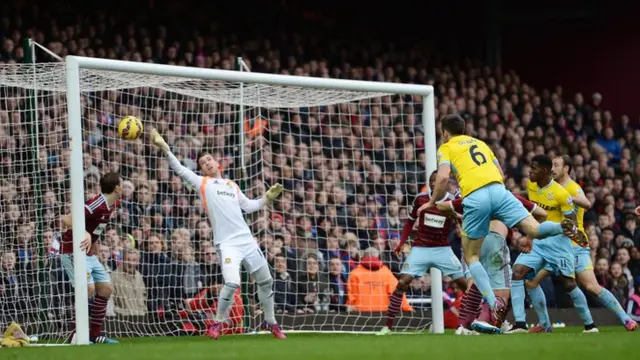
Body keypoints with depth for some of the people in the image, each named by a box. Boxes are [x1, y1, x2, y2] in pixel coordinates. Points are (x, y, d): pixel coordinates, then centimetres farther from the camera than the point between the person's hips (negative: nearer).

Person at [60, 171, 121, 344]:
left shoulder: (112, 204, 5)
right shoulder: (97, 205, -24)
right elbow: (66, 219, -32)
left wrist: (95, 240, 14)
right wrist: (85, 233, -43)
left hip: (89, 253, 9)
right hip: (73, 251, -9)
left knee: (106, 289, 6)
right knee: (89, 288, -20)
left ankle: (95, 334, 14)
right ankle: (77, 334, -11)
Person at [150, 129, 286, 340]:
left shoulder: (232, 186, 19)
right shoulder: (203, 183, 6)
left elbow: (248, 206, 27)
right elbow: (181, 170, -5)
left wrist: (267, 199, 15)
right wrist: (165, 148, -15)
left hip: (247, 240, 5)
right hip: (227, 243, -5)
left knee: (266, 281, 12)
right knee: (232, 283, -24)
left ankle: (270, 322, 31)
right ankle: (217, 324, -5)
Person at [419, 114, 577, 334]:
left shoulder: (446, 148, 15)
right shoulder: (479, 143, 30)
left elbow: (443, 177, -3)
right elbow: (501, 174, 29)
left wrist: (432, 202, 9)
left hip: (474, 198, -3)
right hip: (498, 190, 3)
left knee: (471, 256, 8)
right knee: (534, 229, -6)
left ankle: (494, 304, -7)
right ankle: (563, 227, -39)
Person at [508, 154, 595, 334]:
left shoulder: (561, 193, -17)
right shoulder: (530, 185, 1)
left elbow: (571, 221, -13)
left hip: (557, 240, -5)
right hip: (536, 240, 5)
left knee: (569, 284, -4)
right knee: (517, 273, -14)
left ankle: (589, 324, 16)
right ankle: (520, 323, -16)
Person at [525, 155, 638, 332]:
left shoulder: (573, 188, -10)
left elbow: (587, 204, -32)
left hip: (575, 246, -8)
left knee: (591, 287, -17)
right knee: (531, 281, 0)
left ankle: (626, 319, -10)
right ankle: (544, 324, 11)